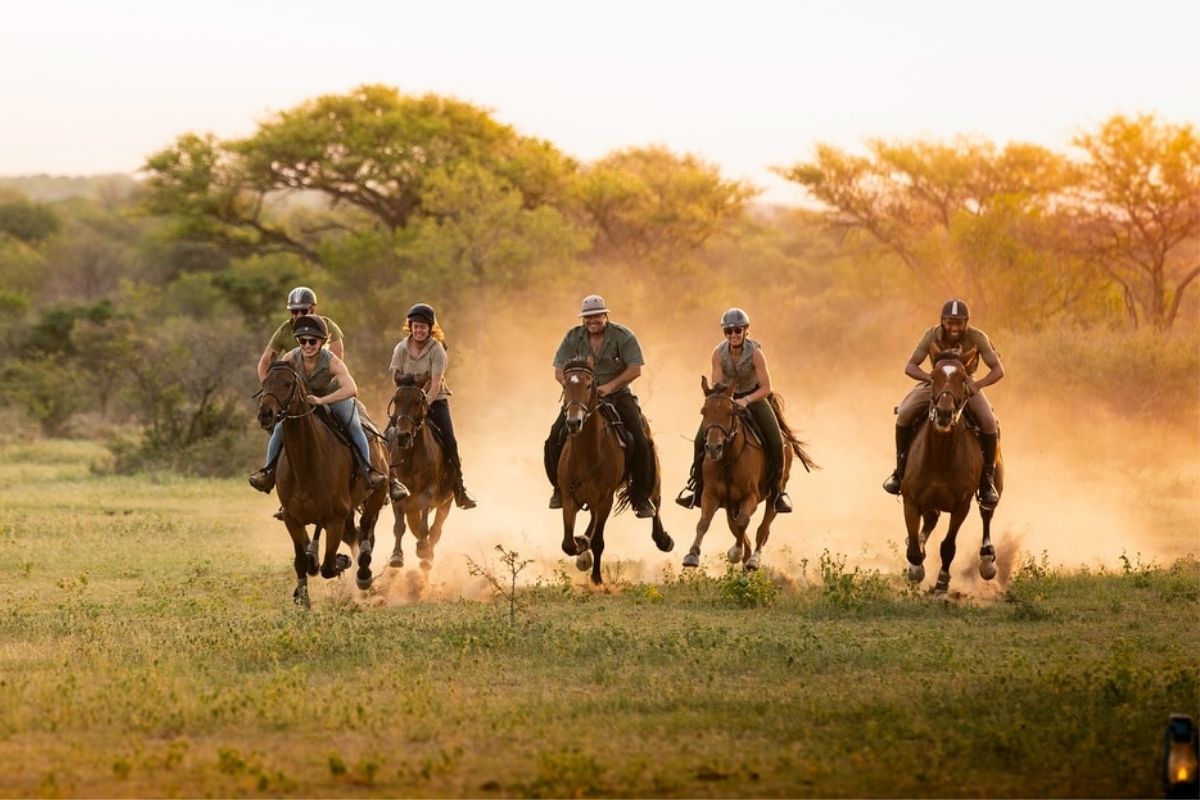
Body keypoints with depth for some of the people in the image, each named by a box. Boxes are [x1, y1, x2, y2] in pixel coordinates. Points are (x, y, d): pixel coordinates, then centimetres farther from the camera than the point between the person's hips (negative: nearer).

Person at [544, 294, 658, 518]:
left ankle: (641, 496, -6)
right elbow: (559, 371, 0)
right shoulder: (573, 337, 1)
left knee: (640, 441, -19)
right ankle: (561, 488, 7)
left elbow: (635, 369, -10)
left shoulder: (623, 336, -6)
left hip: (617, 395, -2)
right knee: (556, 438, -15)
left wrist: (610, 386, -22)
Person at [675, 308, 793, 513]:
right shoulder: (719, 353, -17)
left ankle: (778, 490, 1)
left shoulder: (755, 353, -24)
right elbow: (716, 386, -12)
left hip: (754, 397, -2)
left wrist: (746, 401, -36)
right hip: (727, 397, 2)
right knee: (701, 439, -10)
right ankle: (698, 490, 6)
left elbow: (766, 388, -22)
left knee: (775, 442, -18)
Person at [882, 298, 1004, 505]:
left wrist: (978, 384, -37)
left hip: (967, 385, -1)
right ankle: (900, 468, -3)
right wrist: (931, 378, -35)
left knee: (989, 423, -26)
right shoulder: (932, 336, -19)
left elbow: (998, 370, -17)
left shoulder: (977, 338, -21)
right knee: (904, 414, -23)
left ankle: (987, 478, -8)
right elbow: (910, 366, -15)